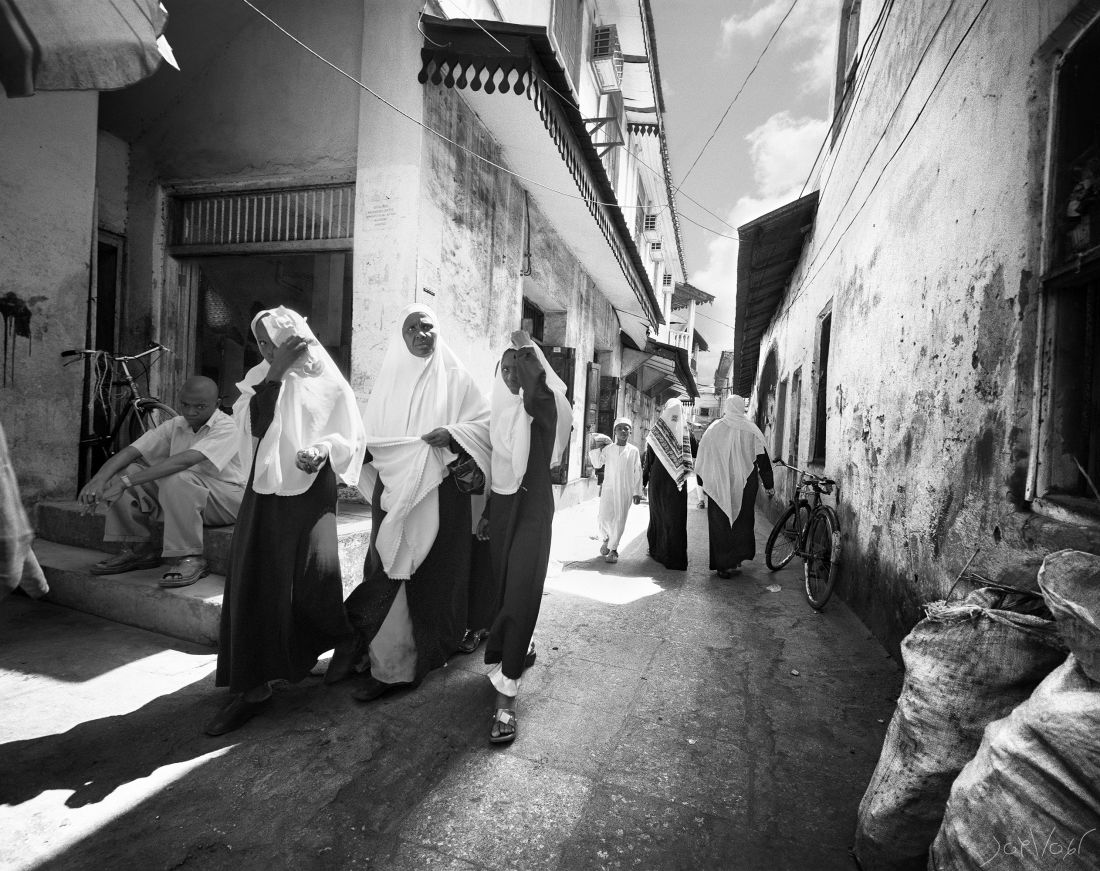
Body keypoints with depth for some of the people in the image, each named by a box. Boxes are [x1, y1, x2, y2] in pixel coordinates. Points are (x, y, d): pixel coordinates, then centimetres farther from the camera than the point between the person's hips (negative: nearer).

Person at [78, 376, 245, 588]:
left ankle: (191, 558, -23)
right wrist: (98, 480, -22)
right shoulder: (175, 425, 6)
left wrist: (126, 481, -33)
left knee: (178, 479, -34)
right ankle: (139, 550, 4)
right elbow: (130, 451, -3)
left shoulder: (226, 428, -17)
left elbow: (186, 460, -31)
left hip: (227, 500, -7)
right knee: (123, 471, -5)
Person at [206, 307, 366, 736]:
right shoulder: (258, 377, 11)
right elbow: (253, 425, -3)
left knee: (315, 569, -16)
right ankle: (251, 686, 22)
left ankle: (344, 637, 16)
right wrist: (275, 373, -9)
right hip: (264, 489, 5)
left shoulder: (328, 383, -1)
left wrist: (322, 450, -20)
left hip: (310, 488, -4)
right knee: (251, 579, 4)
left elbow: (350, 438, 0)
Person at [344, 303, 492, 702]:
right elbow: (370, 433, 10)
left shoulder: (455, 377, 4)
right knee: (392, 569, 0)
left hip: (440, 490, -2)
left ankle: (436, 646, 14)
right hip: (394, 489, 3)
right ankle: (389, 664, 12)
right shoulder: (389, 379, 13)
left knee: (437, 568, 0)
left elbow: (486, 422, 0)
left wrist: (453, 434, -16)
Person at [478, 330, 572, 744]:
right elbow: (496, 468, 13)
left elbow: (538, 389, -32)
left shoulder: (544, 407, -7)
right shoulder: (500, 413, 8)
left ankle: (506, 694, -2)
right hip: (503, 508, 6)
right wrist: (487, 513, 16)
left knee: (520, 594, -7)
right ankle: (522, 650, 41)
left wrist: (527, 350, -18)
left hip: (533, 508, -6)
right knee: (504, 586, 15)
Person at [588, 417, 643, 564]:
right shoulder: (608, 448, 5)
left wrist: (637, 492, 2)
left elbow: (637, 472, 4)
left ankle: (613, 548, 14)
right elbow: (597, 464, 11)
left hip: (625, 490, -1)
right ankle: (605, 540, 26)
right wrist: (597, 450, 2)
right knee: (604, 517, -4)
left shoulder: (633, 451, 1)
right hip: (608, 487, 1)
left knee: (620, 519, 0)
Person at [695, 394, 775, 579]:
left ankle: (722, 565, 8)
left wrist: (702, 480, 16)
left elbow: (702, 458, 4)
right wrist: (769, 485, 7)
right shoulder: (751, 430, -3)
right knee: (742, 521, 14)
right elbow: (762, 458, 0)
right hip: (745, 485, 0)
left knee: (720, 524, 7)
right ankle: (735, 561, 14)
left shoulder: (714, 429, -2)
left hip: (718, 485, 0)